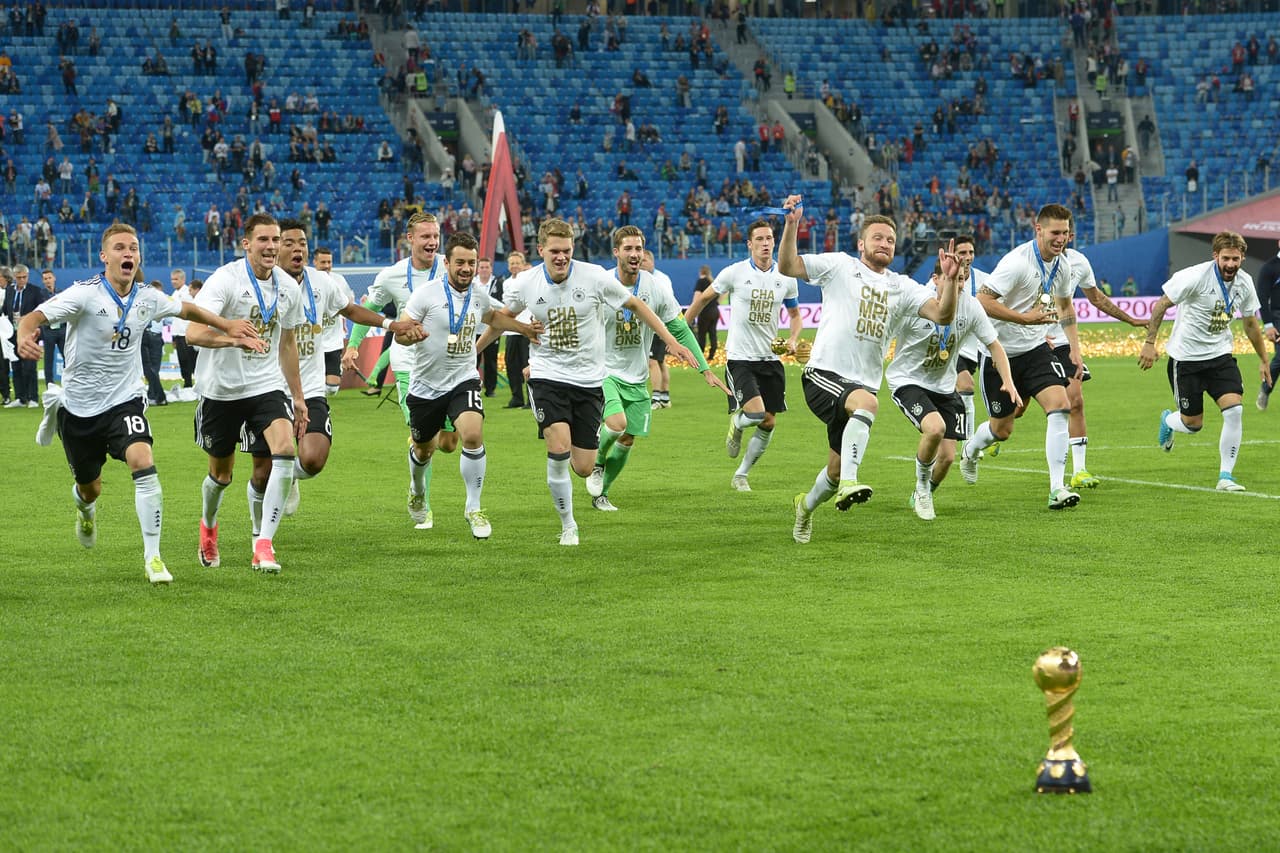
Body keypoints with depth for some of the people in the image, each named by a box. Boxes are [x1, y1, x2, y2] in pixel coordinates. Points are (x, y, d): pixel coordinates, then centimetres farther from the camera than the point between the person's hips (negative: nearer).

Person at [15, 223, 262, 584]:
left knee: (143, 464, -24)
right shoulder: (85, 294, -18)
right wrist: (25, 336, -51)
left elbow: (186, 309, 17)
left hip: (124, 402, 2)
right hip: (79, 405, -2)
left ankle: (152, 557, -17)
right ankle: (85, 507, 54)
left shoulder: (148, 298, -4)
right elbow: (35, 317, -29)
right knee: (90, 488, 12)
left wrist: (228, 327, 15)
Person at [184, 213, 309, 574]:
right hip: (222, 387, -3)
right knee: (221, 474, 11)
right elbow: (194, 332, -26)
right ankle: (208, 527, 45)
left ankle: (263, 544, -18)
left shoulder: (289, 287, 3)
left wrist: (298, 397, 19)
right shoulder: (225, 280, -15)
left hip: (267, 385, 3)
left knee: (285, 451, -22)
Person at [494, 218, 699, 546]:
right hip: (547, 376, -1)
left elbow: (635, 306, 4)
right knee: (559, 449, -22)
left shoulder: (595, 277, -10)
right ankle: (568, 525, -4)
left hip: (588, 380, 1)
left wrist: (671, 342, 3)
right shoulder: (523, 285, -6)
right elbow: (503, 318, 15)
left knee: (583, 468, -2)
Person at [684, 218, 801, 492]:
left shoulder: (786, 278, 2)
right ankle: (735, 424, 17)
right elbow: (703, 298, 7)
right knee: (755, 413, -21)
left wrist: (793, 340, -2)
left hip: (770, 359, 4)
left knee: (769, 423, 4)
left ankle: (741, 475, 21)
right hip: (740, 357, -4)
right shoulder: (734, 273, -8)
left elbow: (795, 314, 16)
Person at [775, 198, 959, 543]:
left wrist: (949, 280, -15)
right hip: (823, 376, -5)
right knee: (867, 401, -38)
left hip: (864, 383, 5)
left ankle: (806, 505, 41)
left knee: (837, 469, 9)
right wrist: (791, 225, -19)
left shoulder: (901, 287, 12)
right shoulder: (839, 266, 3)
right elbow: (787, 266, -6)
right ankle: (848, 483, -42)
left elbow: (942, 314, 1)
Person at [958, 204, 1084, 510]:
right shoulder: (1018, 262, -22)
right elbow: (983, 300, -27)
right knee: (1001, 429, 4)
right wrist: (1025, 318, -28)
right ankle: (970, 450, 42)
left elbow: (1065, 305, 21)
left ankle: (1057, 488, -17)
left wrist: (1074, 347, 12)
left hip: (1035, 349, 6)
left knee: (1059, 405, -17)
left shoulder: (1062, 265, 2)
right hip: (1000, 350, -6)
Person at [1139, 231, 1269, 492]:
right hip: (1186, 357, -4)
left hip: (1220, 355, 4)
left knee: (1234, 410, -15)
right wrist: (1149, 343, -14)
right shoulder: (1196, 277, -20)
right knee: (1193, 424, 2)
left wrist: (1263, 359, 19)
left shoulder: (1244, 283, -2)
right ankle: (1168, 421, 41)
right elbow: (1162, 304, -12)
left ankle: (1225, 476, -4)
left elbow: (1250, 323, 14)